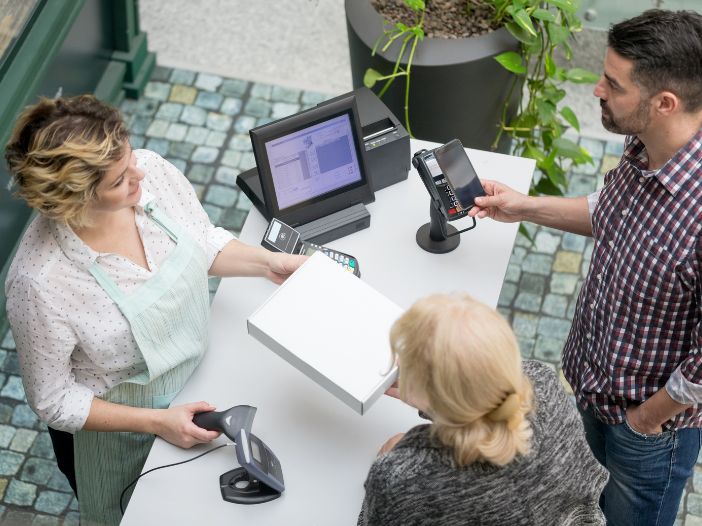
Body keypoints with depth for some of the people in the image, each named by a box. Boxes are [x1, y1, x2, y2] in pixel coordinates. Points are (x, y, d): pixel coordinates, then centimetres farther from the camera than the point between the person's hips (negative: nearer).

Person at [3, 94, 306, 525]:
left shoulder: (153, 171, -24)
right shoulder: (41, 284, -37)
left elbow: (204, 244, -1)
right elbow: (53, 401, -21)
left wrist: (267, 262, -16)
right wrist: (156, 422, -25)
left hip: (200, 377, 5)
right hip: (121, 424, -5)